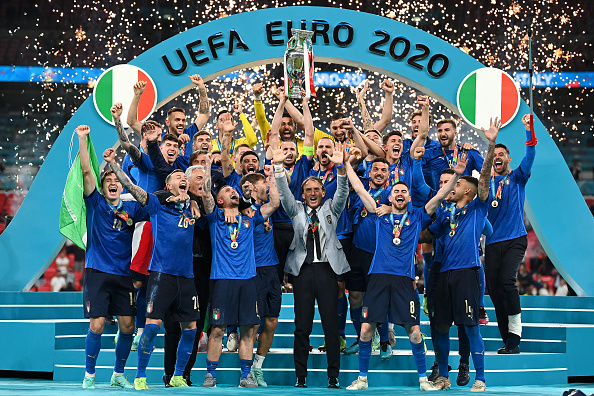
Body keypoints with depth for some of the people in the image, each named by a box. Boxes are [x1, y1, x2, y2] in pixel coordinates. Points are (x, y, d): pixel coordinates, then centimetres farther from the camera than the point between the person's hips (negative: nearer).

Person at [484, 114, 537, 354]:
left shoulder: (517, 178, 9)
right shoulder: (486, 182, 16)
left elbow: (530, 157, -5)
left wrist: (529, 131, -19)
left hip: (515, 239, -3)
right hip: (492, 242, 4)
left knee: (507, 280, -23)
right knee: (494, 288, -3)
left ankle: (515, 334, -17)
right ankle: (508, 339, 5)